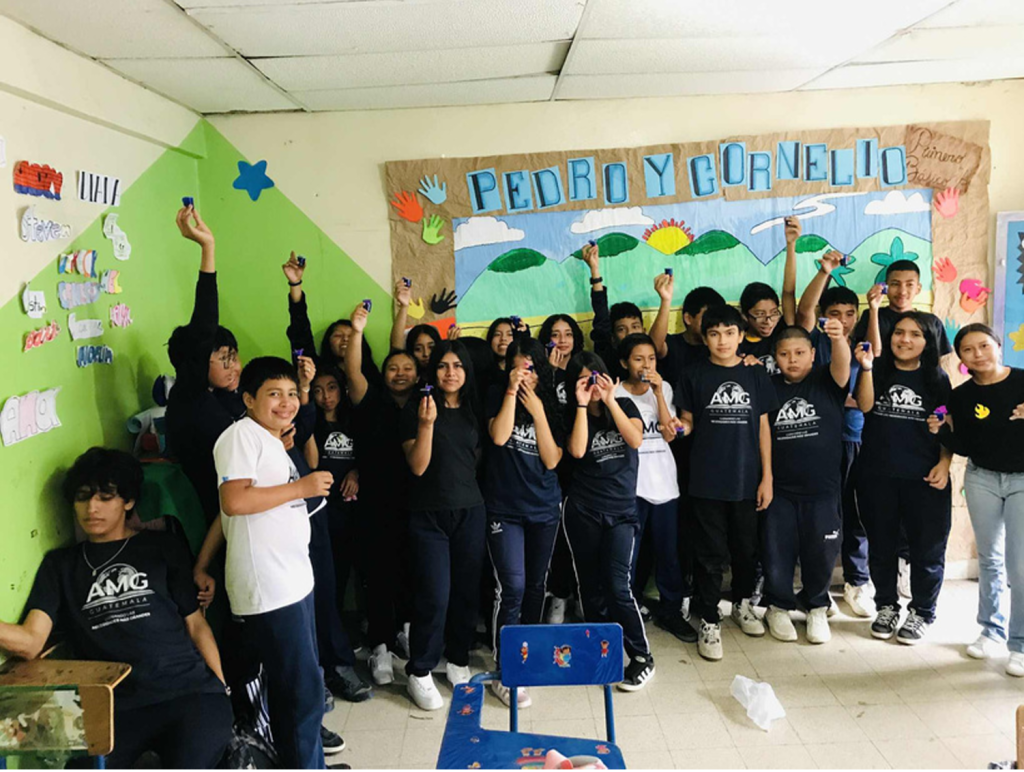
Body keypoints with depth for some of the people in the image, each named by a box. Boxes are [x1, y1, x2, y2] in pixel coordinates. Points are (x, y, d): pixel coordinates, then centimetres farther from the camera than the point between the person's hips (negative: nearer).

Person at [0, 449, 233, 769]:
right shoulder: (60, 564, 18)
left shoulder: (164, 547, 16)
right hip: (114, 706, 2)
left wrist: (219, 691, 3)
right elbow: (30, 641, 4)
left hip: (188, 692, -1)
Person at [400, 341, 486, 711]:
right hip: (429, 514, -4)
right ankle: (419, 672, 11)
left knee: (467, 591, 9)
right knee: (434, 596, -6)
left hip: (470, 511, 4)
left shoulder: (473, 410, 9)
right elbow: (417, 466, -11)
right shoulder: (417, 408, -4)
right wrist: (426, 423, -23)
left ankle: (458, 660, 27)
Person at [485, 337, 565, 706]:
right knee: (512, 587, -11)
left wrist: (538, 411, -14)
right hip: (504, 508, -3)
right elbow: (498, 436, -21)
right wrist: (511, 391, -20)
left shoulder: (550, 404, 2)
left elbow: (552, 459, -7)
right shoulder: (498, 396, -3)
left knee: (536, 584, 15)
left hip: (544, 508, 3)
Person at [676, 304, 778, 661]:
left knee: (746, 548, 16)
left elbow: (763, 427, 5)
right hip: (706, 480, -2)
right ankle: (709, 621, 16)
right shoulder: (695, 376, -1)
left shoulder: (755, 375, 3)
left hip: (746, 479, 2)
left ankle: (742, 603, 38)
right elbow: (688, 422, 6)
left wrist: (767, 476, 3)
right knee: (709, 553, 4)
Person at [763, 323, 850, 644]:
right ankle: (779, 607, 26)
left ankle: (817, 608, 29)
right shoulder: (769, 388, 2)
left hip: (822, 487, -1)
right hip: (780, 488, 1)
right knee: (777, 551, 6)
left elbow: (842, 364, -24)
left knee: (820, 552, 7)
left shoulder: (827, 381, -2)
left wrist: (839, 340, -45)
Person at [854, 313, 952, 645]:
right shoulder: (879, 371, 6)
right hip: (877, 476, 1)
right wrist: (866, 367, -22)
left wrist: (944, 464, -6)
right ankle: (886, 606, 28)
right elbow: (865, 405, -11)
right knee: (881, 545, 12)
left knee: (927, 548, 3)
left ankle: (921, 613, 20)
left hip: (924, 478, -1)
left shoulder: (937, 379, 5)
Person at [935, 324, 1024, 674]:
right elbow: (964, 448, 1)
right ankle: (991, 630, 27)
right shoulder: (961, 396, -3)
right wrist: (944, 430, -14)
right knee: (989, 558, 13)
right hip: (982, 478, 3)